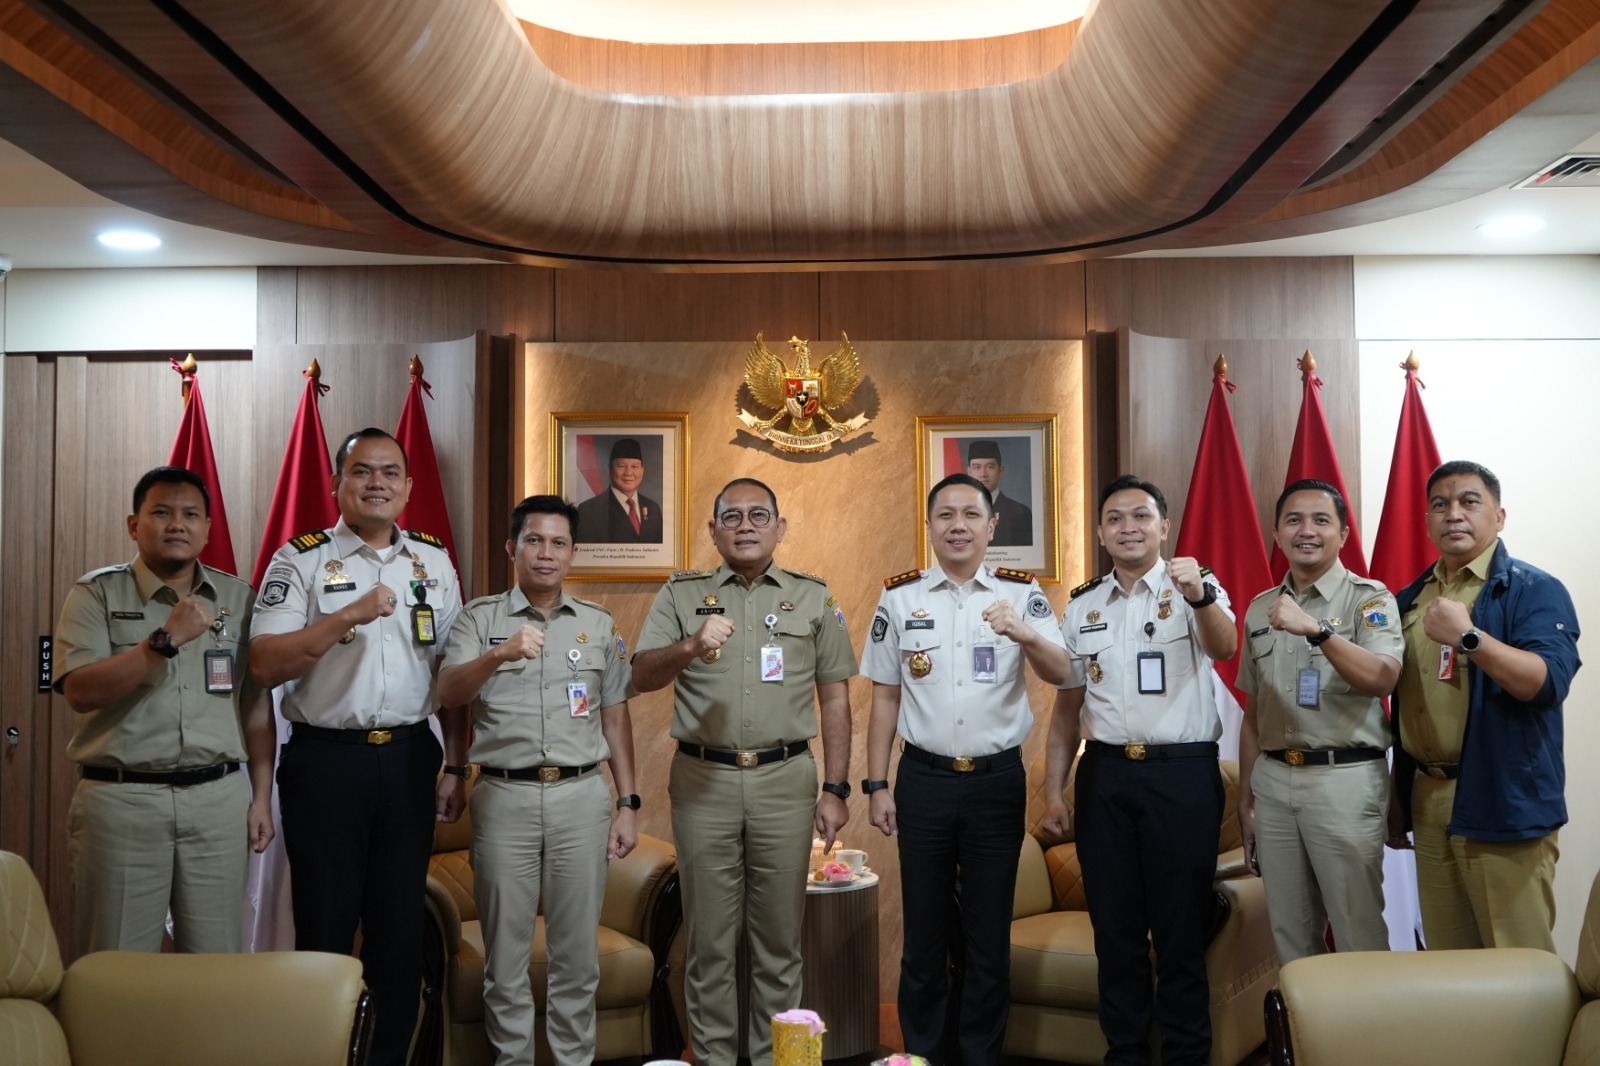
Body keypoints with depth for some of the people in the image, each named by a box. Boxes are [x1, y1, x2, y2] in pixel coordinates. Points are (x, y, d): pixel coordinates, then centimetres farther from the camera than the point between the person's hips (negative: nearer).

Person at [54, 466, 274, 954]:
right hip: (121, 799, -2)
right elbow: (79, 692, -12)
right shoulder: (96, 593, 2)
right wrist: (166, 640, -20)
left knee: (218, 964, 8)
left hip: (219, 798, 2)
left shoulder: (238, 598, 10)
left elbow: (256, 703, 11)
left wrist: (261, 797, 6)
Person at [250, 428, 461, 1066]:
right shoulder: (300, 560, -2)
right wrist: (350, 616, -22)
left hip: (410, 758, 3)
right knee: (325, 923, 6)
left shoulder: (434, 561, 9)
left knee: (401, 922, 10)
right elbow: (264, 665, -12)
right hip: (326, 758, -3)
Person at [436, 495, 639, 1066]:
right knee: (505, 954, 7)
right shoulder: (480, 617, 4)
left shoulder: (599, 623, 10)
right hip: (503, 798, -1)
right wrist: (498, 655, -29)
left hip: (582, 798, 1)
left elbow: (615, 716, 12)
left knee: (577, 953, 8)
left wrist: (627, 803, 6)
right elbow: (449, 695, -10)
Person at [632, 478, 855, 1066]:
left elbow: (834, 697, 7)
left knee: (779, 937, 8)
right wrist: (690, 646, -24)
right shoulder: (681, 594, 7)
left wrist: (835, 788, 2)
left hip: (785, 780, 0)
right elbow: (642, 677, -3)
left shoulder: (813, 597, 8)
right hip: (703, 780, 0)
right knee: (709, 936, 8)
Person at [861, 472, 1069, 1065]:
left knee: (989, 936, 11)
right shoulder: (899, 597, 2)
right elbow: (885, 697, 6)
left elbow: (1061, 673, -12)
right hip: (924, 779, 1)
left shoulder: (1022, 593, 0)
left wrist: (1025, 635, -33)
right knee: (924, 933, 10)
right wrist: (877, 784, 3)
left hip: (998, 779, 0)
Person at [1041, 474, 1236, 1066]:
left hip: (1182, 775, -3)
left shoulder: (1197, 588, -1)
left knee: (1180, 929, 6)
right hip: (1105, 774, 4)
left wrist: (1199, 596, -44)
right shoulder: (1082, 605, 9)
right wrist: (1053, 790, 8)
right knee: (1114, 927, 11)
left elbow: (1224, 648, -23)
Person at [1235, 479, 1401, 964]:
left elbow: (1382, 679, -21)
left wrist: (1316, 629, -33)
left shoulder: (1369, 598, -2)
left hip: (1344, 778, -5)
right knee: (1289, 932, 13)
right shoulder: (1260, 608, 13)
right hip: (1272, 780, 5)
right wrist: (1245, 796, 14)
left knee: (1357, 933, 1)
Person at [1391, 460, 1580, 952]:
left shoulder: (1535, 591, -5)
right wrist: (1395, 797, 16)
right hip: (1428, 802, 6)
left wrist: (1468, 637, -31)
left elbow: (1548, 682, -20)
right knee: (1445, 960, 14)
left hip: (1505, 805, -6)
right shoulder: (1410, 600, 13)